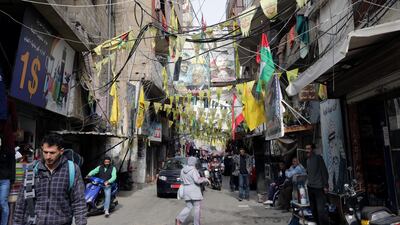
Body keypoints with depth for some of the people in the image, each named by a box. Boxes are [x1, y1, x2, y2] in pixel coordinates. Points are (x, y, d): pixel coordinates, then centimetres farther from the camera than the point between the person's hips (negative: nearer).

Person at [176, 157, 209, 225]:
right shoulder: (193, 170, -14)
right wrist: (205, 179, -8)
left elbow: (182, 179, 16)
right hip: (194, 190, -6)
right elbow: (197, 180, -22)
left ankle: (179, 219, -3)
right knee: (197, 208, 7)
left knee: (188, 207, 14)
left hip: (186, 190, 7)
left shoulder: (183, 170, 8)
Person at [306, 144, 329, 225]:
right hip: (310, 187, 7)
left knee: (321, 210, -12)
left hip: (319, 187, -7)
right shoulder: (308, 160, 14)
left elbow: (324, 171, -9)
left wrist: (325, 185, -13)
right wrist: (308, 184, 14)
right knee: (313, 209, 9)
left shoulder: (318, 158, -6)